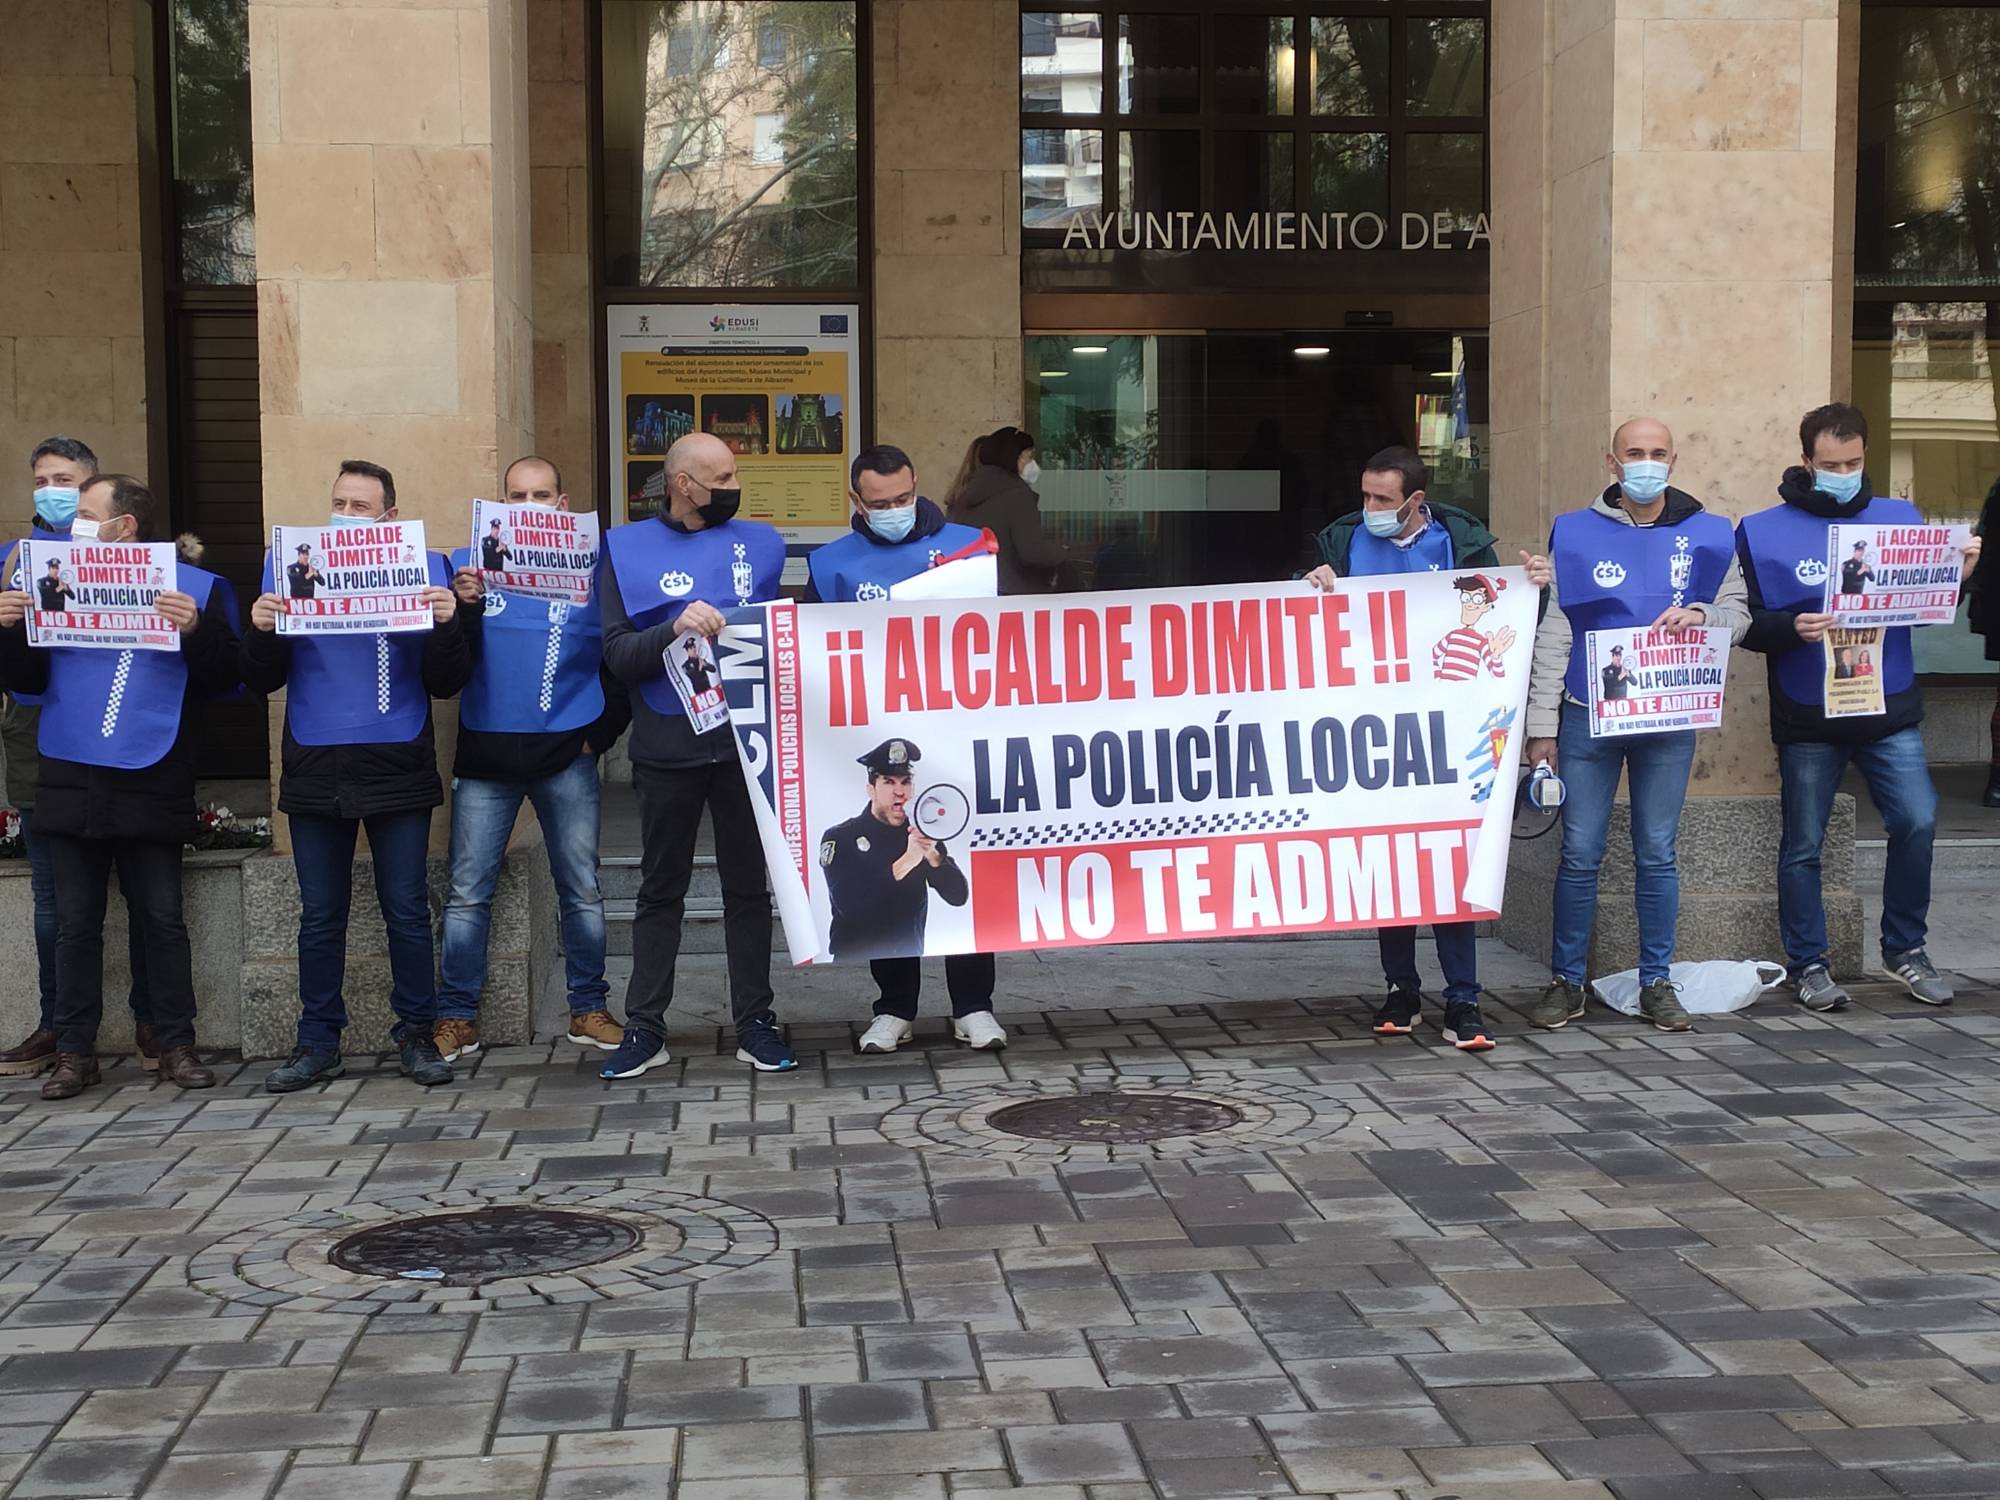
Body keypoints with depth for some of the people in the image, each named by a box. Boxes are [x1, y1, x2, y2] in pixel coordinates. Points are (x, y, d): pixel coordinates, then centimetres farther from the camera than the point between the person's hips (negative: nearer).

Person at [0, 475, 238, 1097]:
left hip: (150, 784, -3)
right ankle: (75, 1051, 15)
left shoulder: (191, 586, -1)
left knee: (161, 920, 3)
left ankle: (176, 1045, 13)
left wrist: (196, 631, -22)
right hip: (70, 783, 4)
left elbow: (224, 678, -5)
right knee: (76, 924, 8)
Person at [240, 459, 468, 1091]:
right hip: (315, 771, 2)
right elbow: (261, 681, 5)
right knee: (320, 916, 8)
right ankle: (318, 1043, 17)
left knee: (407, 912, 3)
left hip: (398, 769, -1)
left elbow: (446, 683, -1)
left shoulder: (423, 570, 2)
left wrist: (446, 624, -18)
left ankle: (416, 1035, 14)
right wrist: (261, 630, -14)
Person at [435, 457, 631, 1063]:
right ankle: (456, 1018, 10)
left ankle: (588, 1010, 17)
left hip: (567, 756, 0)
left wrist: (602, 732, 1)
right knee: (467, 893, 1)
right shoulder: (469, 562, 3)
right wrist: (465, 606, -19)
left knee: (581, 889, 6)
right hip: (486, 752, 0)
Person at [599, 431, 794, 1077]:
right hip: (667, 750, -1)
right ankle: (644, 1029, 13)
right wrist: (676, 628, -21)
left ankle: (755, 1023, 15)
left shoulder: (760, 542, 10)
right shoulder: (628, 549, 2)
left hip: (746, 745, 1)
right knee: (661, 890, 8)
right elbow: (617, 654, -7)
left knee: (748, 887, 7)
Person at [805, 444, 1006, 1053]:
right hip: (874, 735, 1)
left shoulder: (965, 544, 4)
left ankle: (974, 1005, 11)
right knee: (885, 869, 6)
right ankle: (894, 1008, 17)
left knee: (964, 863, 1)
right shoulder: (833, 565, 5)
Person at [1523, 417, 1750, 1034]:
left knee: (1657, 855, 7)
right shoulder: (1575, 534, 1)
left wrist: (1700, 617, -15)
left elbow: (1738, 612, 8)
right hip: (1587, 717, -1)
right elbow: (1553, 633, 0)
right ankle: (1567, 982, 12)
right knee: (1580, 855, 2)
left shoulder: (1708, 536, 5)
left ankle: (1656, 982, 17)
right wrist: (1542, 724, -3)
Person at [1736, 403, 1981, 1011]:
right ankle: (1808, 963, 20)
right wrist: (1791, 628, -23)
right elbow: (1746, 624, -4)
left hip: (1890, 712, 1)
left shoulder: (1900, 519, 7)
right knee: (1803, 847, 5)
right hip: (1807, 718, -1)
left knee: (1918, 823, -9)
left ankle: (1905, 948, 11)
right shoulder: (1763, 532, 0)